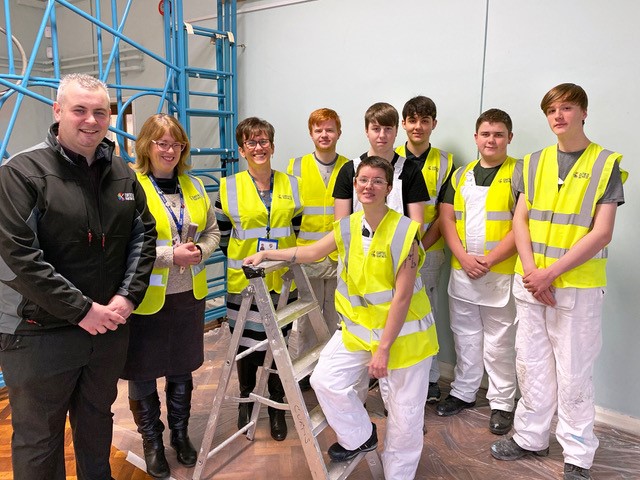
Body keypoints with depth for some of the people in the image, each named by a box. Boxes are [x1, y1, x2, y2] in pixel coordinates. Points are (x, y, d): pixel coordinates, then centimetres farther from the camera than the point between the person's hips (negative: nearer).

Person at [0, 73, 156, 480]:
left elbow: (144, 235, 7)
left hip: (110, 326, 5)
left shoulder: (122, 174, 5)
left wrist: (128, 296, -6)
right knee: (39, 438, 12)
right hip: (40, 332, -5)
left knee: (98, 419, 24)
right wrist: (82, 310, -18)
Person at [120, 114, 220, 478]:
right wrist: (170, 255, -21)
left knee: (183, 370, 18)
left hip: (189, 294, 5)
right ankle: (152, 442, 33)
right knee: (143, 374, 11)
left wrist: (199, 252, -7)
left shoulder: (194, 185, 8)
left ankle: (180, 433, 38)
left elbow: (212, 230, 13)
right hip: (146, 299, -4)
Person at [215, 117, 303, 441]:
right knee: (246, 341, 9)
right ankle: (246, 399, 33)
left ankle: (276, 406, 28)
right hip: (243, 281, -1)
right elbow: (221, 233, 5)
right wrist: (240, 258, -2)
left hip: (282, 280, 2)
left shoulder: (291, 185, 5)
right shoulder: (229, 187, 0)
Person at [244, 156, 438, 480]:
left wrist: (383, 348, -19)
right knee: (325, 380, -2)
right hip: (358, 327, 5)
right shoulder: (348, 227, -1)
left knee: (403, 416, 6)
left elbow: (402, 296, -20)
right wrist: (265, 254, 7)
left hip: (402, 332, -5)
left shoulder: (404, 232, -20)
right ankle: (360, 437, 25)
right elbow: (310, 252, 12)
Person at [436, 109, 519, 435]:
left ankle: (502, 402, 22)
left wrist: (488, 260, -17)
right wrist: (464, 258, -8)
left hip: (500, 274, -4)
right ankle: (463, 392, 31)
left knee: (499, 342, 5)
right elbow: (446, 219, 5)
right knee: (465, 336, 16)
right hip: (461, 271, 5)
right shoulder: (461, 175, 11)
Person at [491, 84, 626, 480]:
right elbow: (520, 220, 5)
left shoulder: (607, 163, -3)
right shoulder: (534, 162, 8)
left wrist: (550, 272, -16)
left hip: (578, 285, -3)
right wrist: (531, 271, -9)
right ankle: (531, 438, 29)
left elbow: (602, 233, -10)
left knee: (574, 373, 5)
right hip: (531, 282, 4)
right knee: (532, 364, 12)